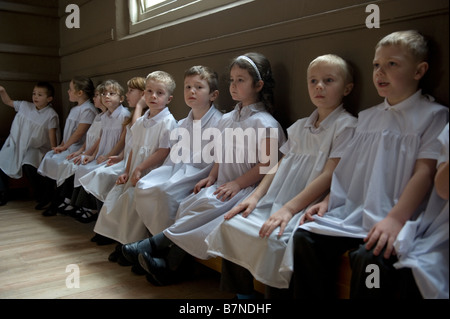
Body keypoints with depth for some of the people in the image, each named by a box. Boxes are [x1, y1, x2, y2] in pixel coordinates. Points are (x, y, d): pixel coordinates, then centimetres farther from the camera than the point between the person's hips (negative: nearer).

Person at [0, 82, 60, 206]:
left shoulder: (51, 115, -8)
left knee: (28, 166, -31)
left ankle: (40, 195, -7)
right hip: (16, 144, 6)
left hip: (35, 148, -6)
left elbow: (52, 135, -11)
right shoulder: (24, 105, 5)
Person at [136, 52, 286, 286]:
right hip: (223, 185, 7)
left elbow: (267, 165, -13)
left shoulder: (265, 123, -8)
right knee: (189, 204, -17)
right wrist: (212, 177, 5)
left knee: (206, 205, -28)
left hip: (246, 189, -7)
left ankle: (156, 242, -19)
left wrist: (238, 183, -18)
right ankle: (172, 266, -19)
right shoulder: (227, 119, 16)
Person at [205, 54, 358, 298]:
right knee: (231, 225, -7)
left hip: (307, 207, -7)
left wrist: (289, 208, -21)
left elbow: (330, 175, -14)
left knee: (272, 239, -31)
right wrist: (255, 196, 2)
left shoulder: (346, 125, -4)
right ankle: (241, 293, 5)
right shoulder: (300, 126, 19)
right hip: (278, 201, 7)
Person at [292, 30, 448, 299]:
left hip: (392, 219, -5)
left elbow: (424, 172, -11)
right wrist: (327, 201, 10)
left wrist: (395, 219, -23)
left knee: (369, 257, -33)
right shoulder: (367, 117, 19)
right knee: (305, 236, -15)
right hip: (352, 211, 6)